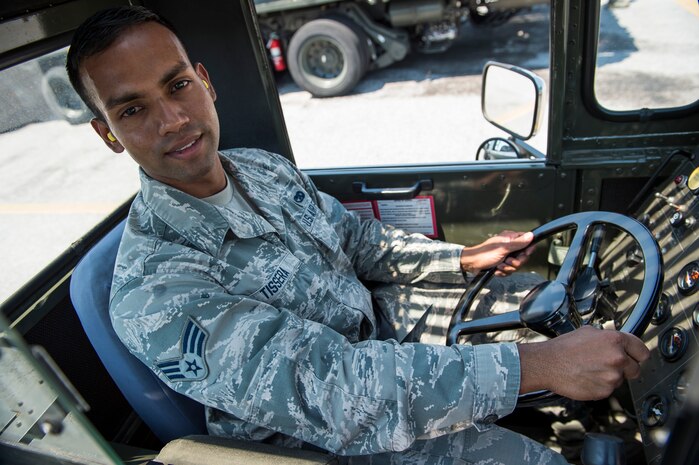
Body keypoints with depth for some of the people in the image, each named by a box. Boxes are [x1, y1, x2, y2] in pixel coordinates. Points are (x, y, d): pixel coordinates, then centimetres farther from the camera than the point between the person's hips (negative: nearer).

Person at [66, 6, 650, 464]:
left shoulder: (266, 168, -4)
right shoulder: (152, 295, -29)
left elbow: (360, 242, 9)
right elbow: (327, 390, -36)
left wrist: (464, 258, 0)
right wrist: (536, 364, -36)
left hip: (384, 339, 7)